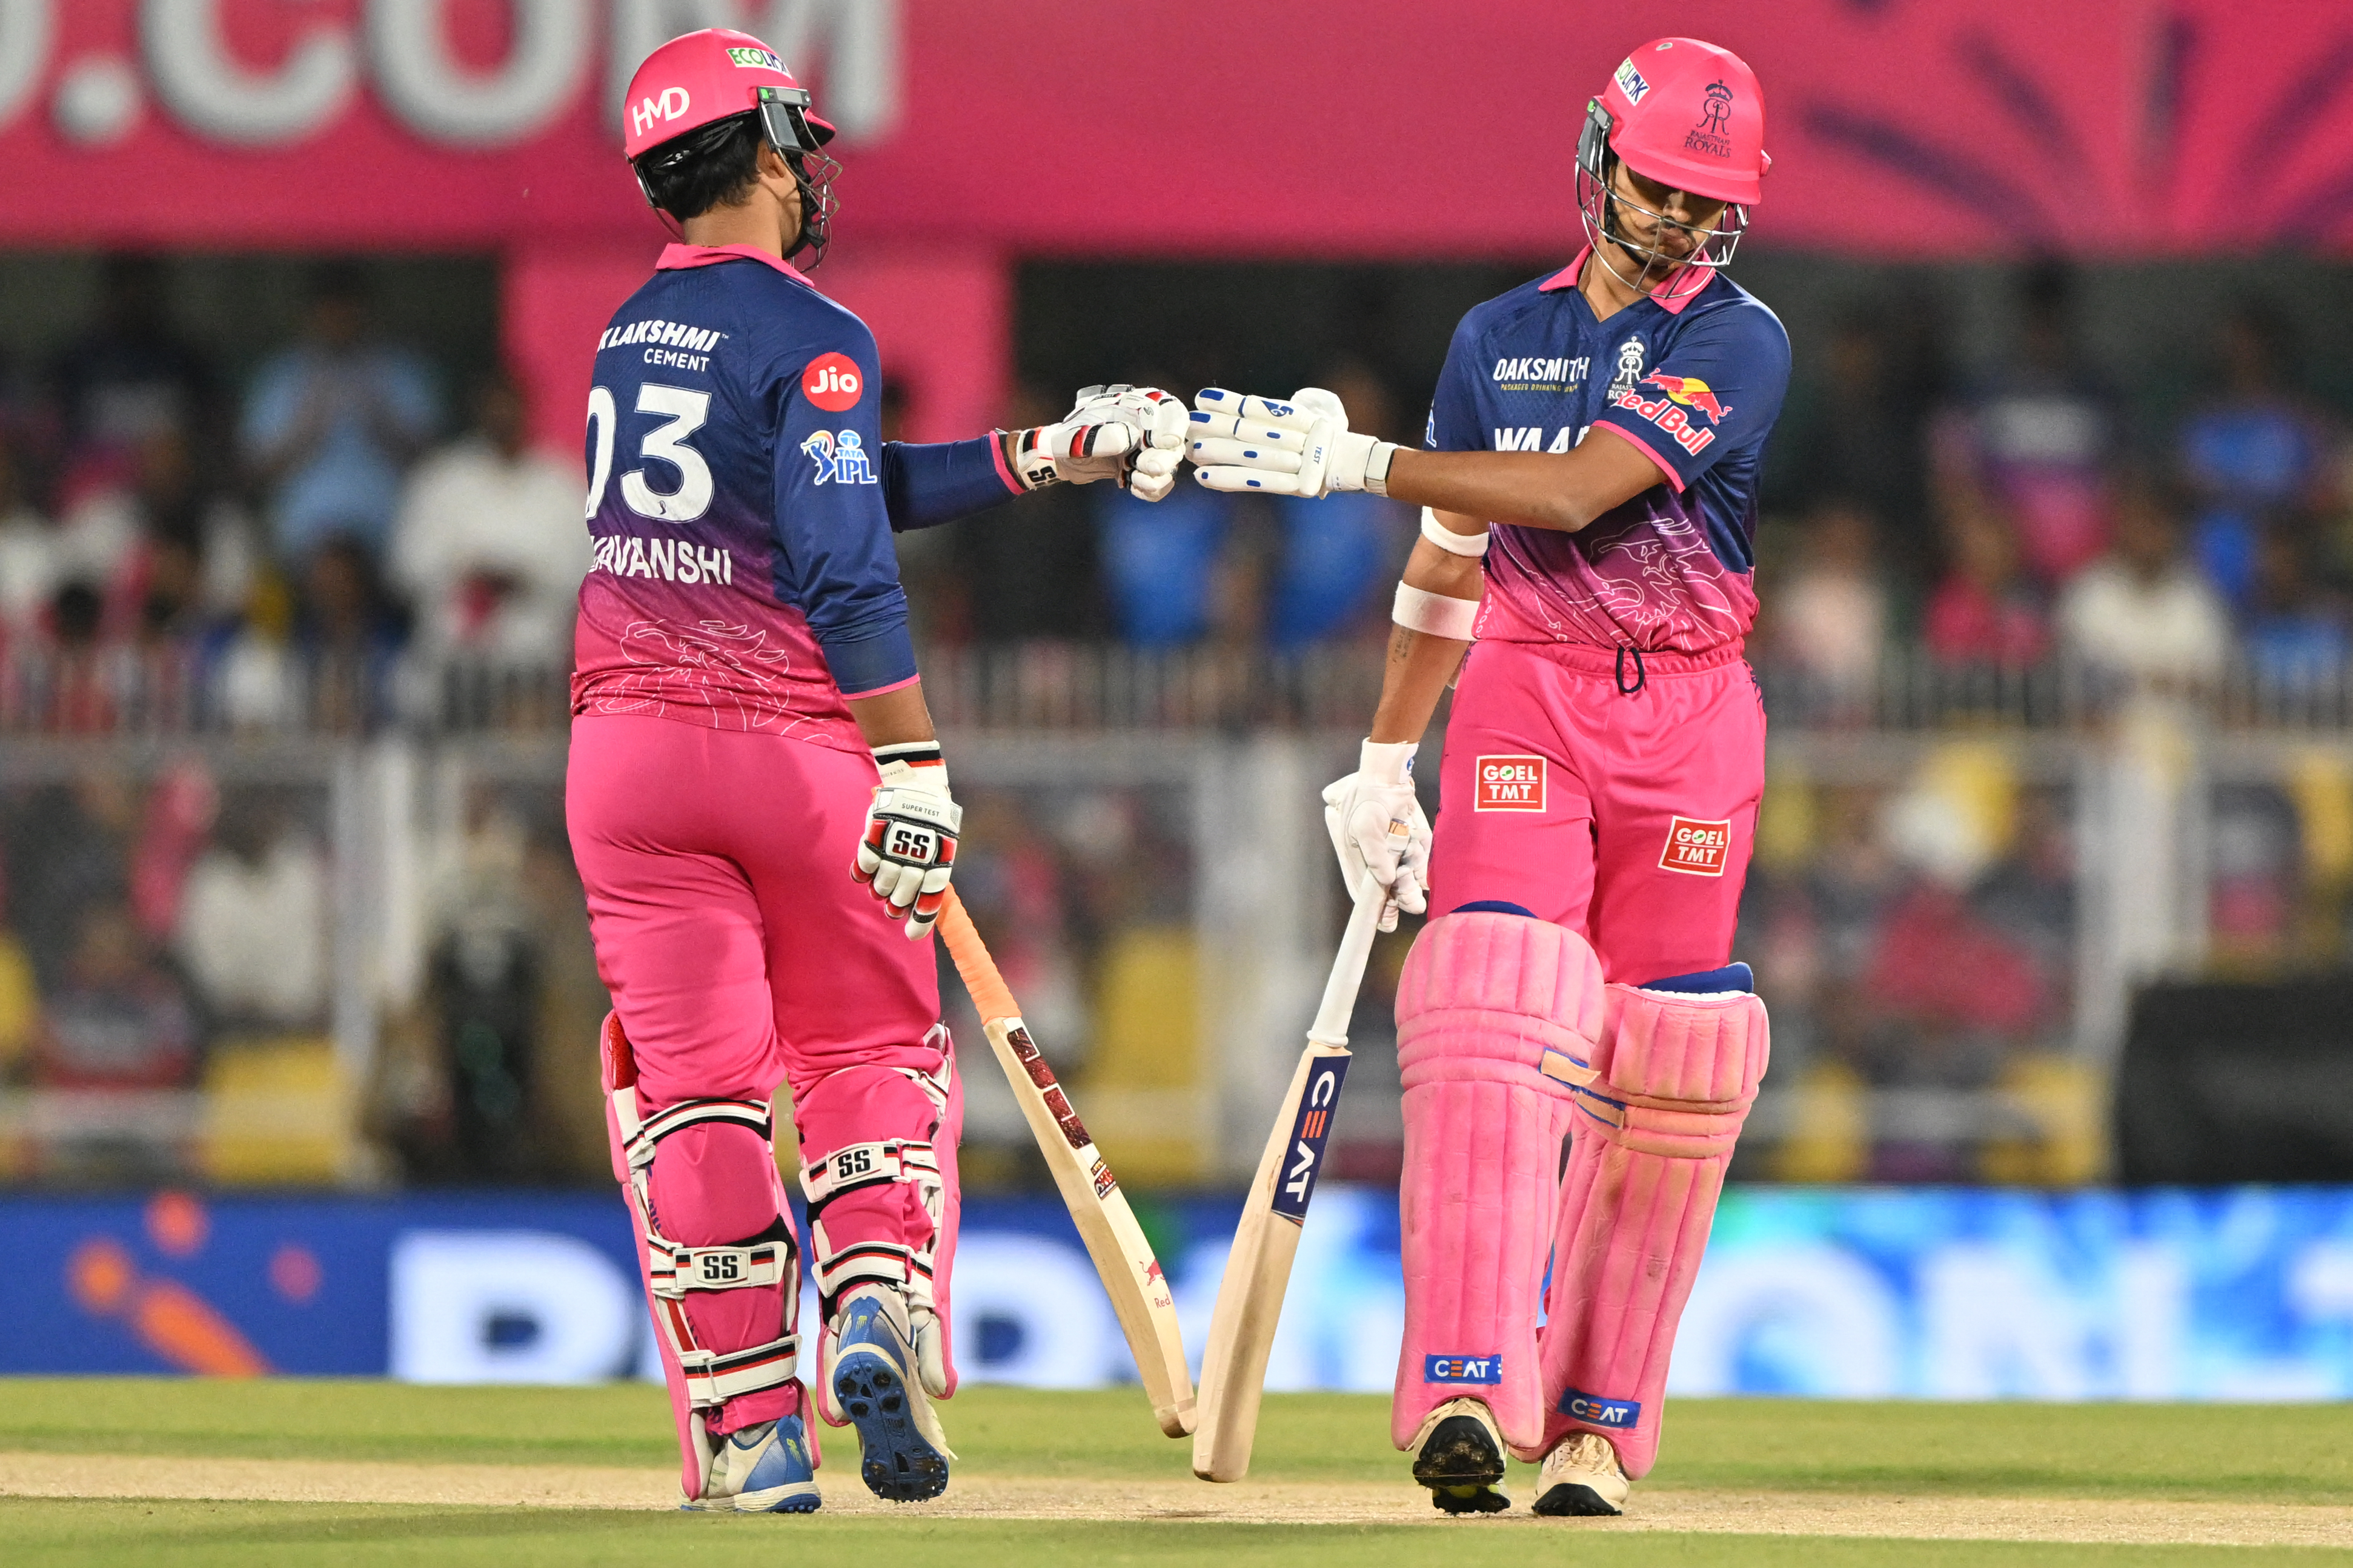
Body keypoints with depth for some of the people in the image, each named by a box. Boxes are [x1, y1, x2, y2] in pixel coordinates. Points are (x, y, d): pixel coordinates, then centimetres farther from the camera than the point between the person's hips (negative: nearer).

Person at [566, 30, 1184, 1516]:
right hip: (791, 734, -5)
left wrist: (1049, 455, 16)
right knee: (876, 1052, 12)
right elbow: (843, 567, -19)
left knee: (693, 1084, 5)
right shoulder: (810, 336, -9)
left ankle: (749, 1433, 0)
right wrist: (913, 769, -20)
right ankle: (880, 1304, -11)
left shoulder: (633, 333, 14)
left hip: (630, 750, 5)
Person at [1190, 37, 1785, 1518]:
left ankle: (1597, 1424, 9)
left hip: (1688, 725, -1)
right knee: (1493, 1008, -18)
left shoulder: (1739, 344, -4)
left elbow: (1579, 491, -17)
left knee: (1660, 1076, 0)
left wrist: (1354, 461, -18)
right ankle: (1467, 1391, -29)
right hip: (1521, 701, 1)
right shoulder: (1499, 338, 11)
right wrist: (1383, 762, 16)